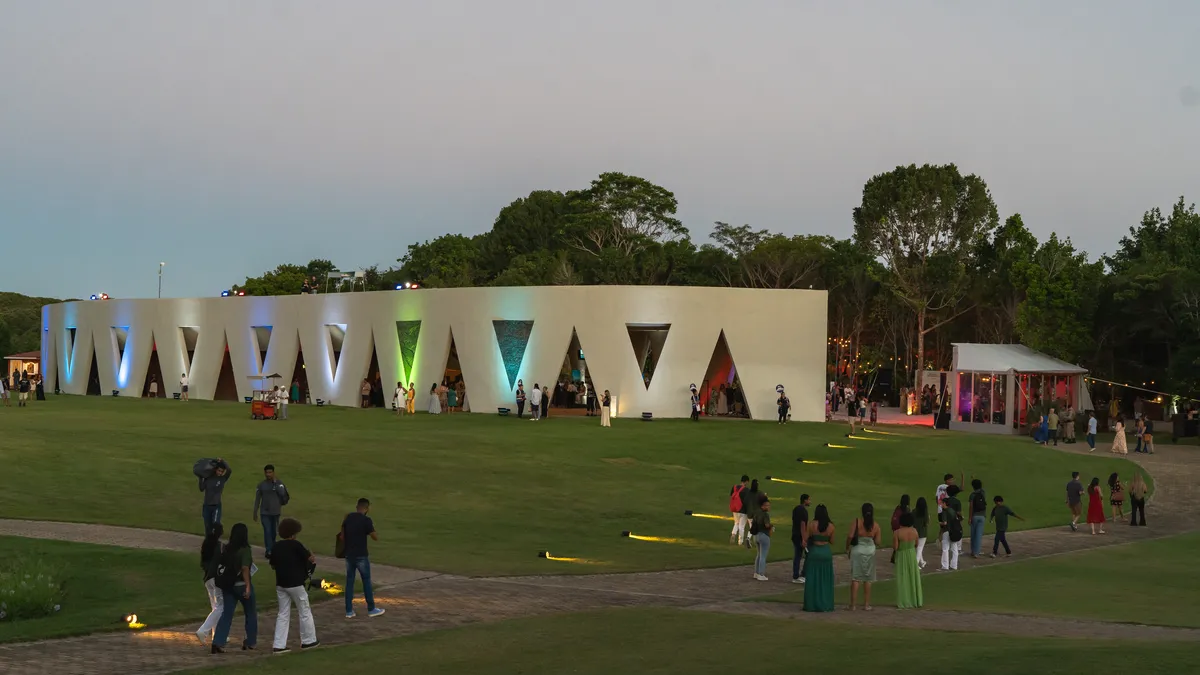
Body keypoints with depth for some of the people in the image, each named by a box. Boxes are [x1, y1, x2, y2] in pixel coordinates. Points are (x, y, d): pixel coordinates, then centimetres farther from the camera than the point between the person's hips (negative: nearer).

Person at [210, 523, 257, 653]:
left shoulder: (227, 549, 4)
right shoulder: (245, 550, -14)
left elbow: (222, 565, 9)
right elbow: (245, 568, -24)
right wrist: (248, 586, -27)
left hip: (228, 585, 5)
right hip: (241, 585, -5)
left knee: (226, 614, 6)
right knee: (251, 613, 15)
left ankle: (218, 643, -7)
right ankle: (250, 642, 22)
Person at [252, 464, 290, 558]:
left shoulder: (278, 483, 0)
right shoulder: (261, 485, 1)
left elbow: (282, 494, -14)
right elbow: (257, 499, 6)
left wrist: (275, 482, -14)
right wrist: (255, 513, 5)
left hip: (275, 512, 1)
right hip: (265, 512, -1)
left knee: (273, 532, 12)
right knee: (267, 531, -10)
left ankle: (272, 549, 28)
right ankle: (269, 551, -12)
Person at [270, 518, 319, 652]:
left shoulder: (277, 547, 4)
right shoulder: (295, 545, -13)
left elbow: (273, 565, 13)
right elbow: (311, 559, -10)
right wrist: (312, 555, 11)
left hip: (281, 584, 6)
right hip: (295, 584, -5)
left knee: (283, 614, 9)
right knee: (304, 612, 11)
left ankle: (279, 645, 3)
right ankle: (308, 640, 20)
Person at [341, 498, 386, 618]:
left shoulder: (347, 518, 2)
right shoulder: (366, 520, -13)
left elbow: (342, 537, 7)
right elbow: (375, 538, -6)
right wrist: (372, 528, 10)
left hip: (349, 554, 5)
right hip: (361, 555, -5)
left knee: (349, 581, 9)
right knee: (366, 581, 8)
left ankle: (349, 611, 9)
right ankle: (371, 609, 16)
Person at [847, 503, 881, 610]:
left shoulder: (857, 522, -8)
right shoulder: (876, 525, -2)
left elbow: (850, 536, -13)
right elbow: (877, 542, -2)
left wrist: (847, 549, 1)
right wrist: (880, 536, 20)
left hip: (857, 550, -2)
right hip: (870, 551, 2)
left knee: (855, 578, 2)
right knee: (868, 579, 10)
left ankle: (853, 604, 1)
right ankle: (866, 604, 13)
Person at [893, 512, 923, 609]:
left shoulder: (897, 533, -19)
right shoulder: (914, 531, -6)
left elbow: (895, 547, -18)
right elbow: (916, 544, 4)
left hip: (901, 556, -4)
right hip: (912, 555, 4)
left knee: (902, 579, 4)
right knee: (913, 578, 15)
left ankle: (904, 602, 5)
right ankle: (914, 600, 21)